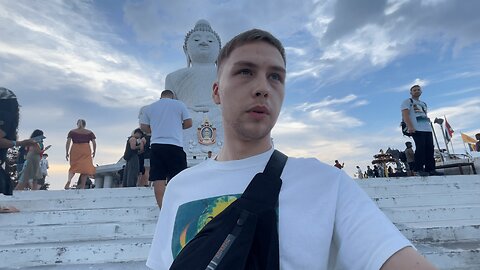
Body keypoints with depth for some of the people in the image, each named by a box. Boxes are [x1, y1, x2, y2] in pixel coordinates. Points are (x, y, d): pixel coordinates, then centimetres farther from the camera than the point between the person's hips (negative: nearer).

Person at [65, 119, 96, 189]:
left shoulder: (72, 132, 12)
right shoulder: (89, 132, 10)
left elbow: (68, 142, 2)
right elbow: (94, 143, 3)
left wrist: (67, 153, 4)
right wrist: (94, 152, 14)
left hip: (75, 150, 1)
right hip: (86, 150, -1)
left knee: (73, 167, 12)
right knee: (85, 167, -1)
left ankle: (69, 180, -15)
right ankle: (82, 185, -9)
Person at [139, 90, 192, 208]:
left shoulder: (149, 107, 13)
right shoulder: (179, 104, 8)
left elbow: (143, 127, 11)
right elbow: (189, 123, 6)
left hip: (156, 146, 2)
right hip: (175, 145, -2)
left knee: (158, 180, 1)